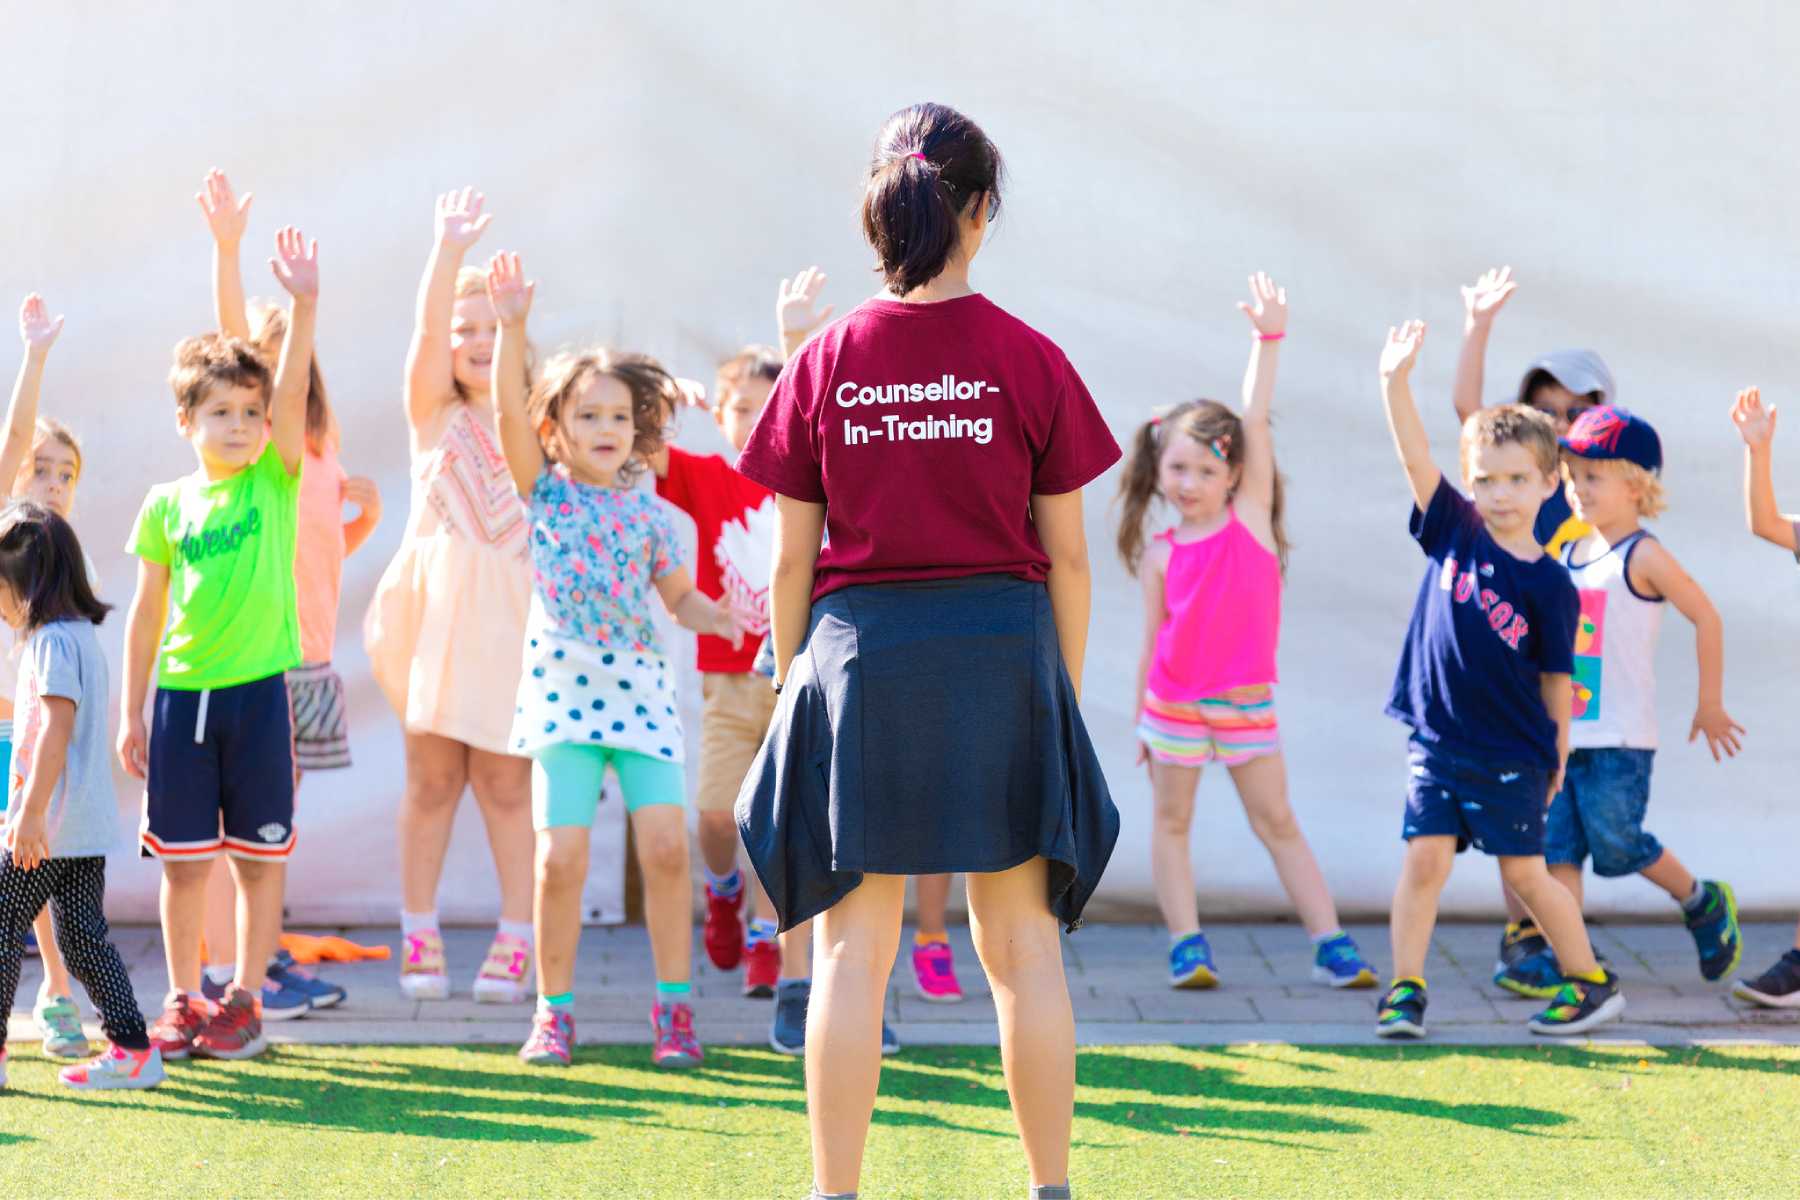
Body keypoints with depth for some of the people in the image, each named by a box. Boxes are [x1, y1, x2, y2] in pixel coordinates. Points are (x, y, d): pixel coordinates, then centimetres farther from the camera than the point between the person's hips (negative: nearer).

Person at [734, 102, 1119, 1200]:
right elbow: (1066, 554, 1)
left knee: (852, 950, 5)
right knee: (1024, 945, 10)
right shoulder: (1031, 362, -3)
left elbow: (792, 559, 2)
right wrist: (1066, 689, 11)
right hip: (1001, 654, 0)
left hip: (857, 655, 0)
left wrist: (791, 682, 13)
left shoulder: (827, 363, -1)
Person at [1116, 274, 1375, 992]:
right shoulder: (1160, 554, 0)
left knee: (1276, 821, 3)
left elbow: (1255, 425, -9)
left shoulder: (1251, 515, -1)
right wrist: (1141, 722, 7)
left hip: (1246, 702, -1)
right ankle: (1186, 944, 12)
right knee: (1171, 821, 5)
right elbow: (1152, 640, 5)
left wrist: (1268, 339, -15)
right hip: (1174, 702, 1)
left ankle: (1330, 943, 4)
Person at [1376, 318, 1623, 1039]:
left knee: (1524, 872, 4)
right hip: (1437, 741, 3)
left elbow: (1555, 677, -1)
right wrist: (1395, 382, -20)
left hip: (1512, 753, -2)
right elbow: (1416, 458, -9)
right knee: (1425, 858, -4)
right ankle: (1405, 990, 4)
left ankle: (1592, 983, 20)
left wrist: (1556, 754, 3)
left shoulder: (1549, 584, -7)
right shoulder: (1454, 532, 0)